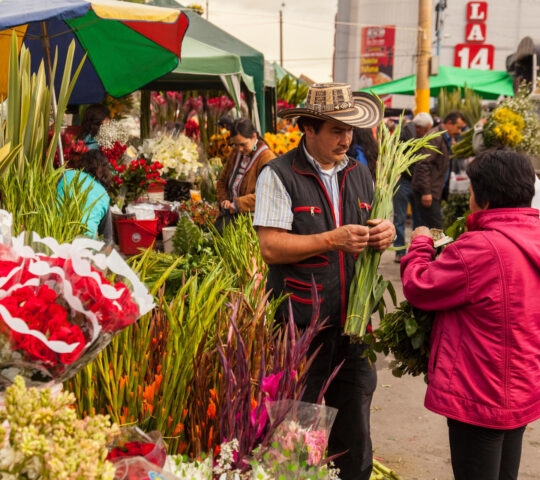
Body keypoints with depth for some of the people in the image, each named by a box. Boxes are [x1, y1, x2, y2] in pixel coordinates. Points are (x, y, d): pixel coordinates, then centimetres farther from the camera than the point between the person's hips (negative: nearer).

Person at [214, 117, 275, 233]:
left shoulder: (267, 159, -12)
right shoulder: (235, 154, 13)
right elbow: (222, 181, 22)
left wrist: (238, 204, -23)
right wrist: (223, 200, 2)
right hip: (230, 214, 7)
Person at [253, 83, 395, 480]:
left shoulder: (360, 174, 12)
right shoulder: (279, 176, -8)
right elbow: (271, 247, -16)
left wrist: (385, 235, -5)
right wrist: (334, 239, -20)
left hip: (352, 320, 5)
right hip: (301, 324, -5)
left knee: (354, 428, 13)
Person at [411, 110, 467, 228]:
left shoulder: (446, 138, 18)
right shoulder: (434, 137, -13)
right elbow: (424, 164, -20)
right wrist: (426, 191, -22)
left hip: (436, 190, 10)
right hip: (428, 192, -10)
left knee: (429, 227, 10)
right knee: (435, 228, -13)